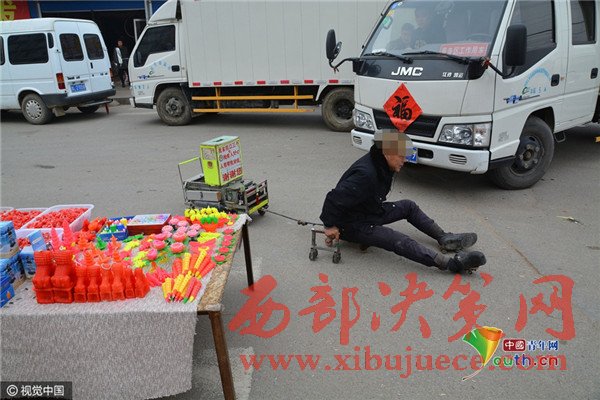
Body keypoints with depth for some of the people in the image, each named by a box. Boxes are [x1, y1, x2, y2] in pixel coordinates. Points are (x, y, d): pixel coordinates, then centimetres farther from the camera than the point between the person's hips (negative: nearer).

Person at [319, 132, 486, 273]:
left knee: (409, 206, 12)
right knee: (400, 241, -25)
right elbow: (334, 197, -33)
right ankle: (452, 263, -33)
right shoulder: (365, 174, -32)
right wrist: (330, 226, -24)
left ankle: (445, 238, 16)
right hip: (352, 225, -10)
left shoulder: (382, 166, -1)